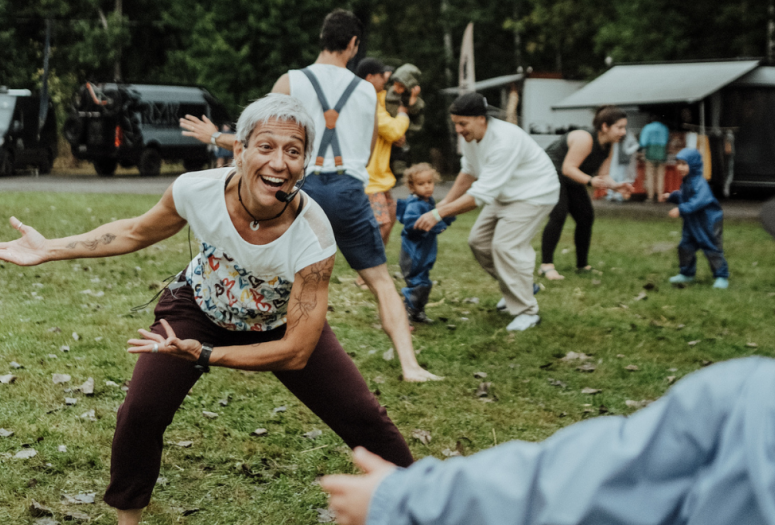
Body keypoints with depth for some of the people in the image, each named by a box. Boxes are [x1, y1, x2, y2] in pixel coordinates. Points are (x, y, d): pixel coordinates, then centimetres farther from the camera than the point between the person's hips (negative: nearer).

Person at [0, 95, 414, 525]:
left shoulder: (313, 237, -36)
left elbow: (295, 352, -29)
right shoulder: (197, 190, -30)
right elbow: (137, 232, -5)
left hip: (283, 324, -1)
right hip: (200, 307, 2)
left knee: (363, 417, -7)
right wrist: (48, 249, -9)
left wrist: (202, 355, -34)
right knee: (140, 411, -13)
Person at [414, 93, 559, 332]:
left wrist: (439, 214, -36)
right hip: (505, 194, 10)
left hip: (534, 193, -10)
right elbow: (468, 172, 11)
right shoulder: (471, 136, -7)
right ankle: (514, 291, 27)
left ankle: (526, 312, -9)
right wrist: (444, 203, 2)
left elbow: (482, 193, -37)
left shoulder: (504, 140, -35)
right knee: (479, 241, 8)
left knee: (505, 245, -20)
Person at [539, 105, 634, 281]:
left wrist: (616, 186, -22)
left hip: (570, 180, 9)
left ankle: (582, 265, 12)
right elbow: (568, 168, -31)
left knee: (586, 217, 3)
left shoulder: (608, 147, -2)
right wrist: (590, 181, -43)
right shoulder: (586, 139, -29)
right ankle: (546, 265, -22)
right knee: (558, 215, -24)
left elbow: (602, 176, -2)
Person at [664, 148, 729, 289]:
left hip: (709, 222, -9)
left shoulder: (700, 183, -24)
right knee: (685, 247, 11)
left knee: (713, 249, -2)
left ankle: (722, 276, 9)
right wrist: (671, 196, 13)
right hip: (692, 224, 9)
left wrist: (681, 210, -43)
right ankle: (687, 273, 26)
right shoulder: (686, 182, 7)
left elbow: (699, 201, -38)